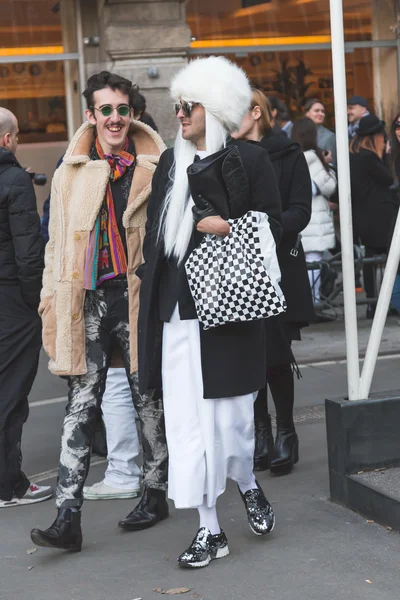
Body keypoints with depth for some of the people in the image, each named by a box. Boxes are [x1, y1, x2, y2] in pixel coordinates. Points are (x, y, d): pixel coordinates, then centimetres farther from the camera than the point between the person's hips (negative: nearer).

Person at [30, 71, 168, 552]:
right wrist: (51, 299, 7)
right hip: (87, 300, 1)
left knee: (148, 398, 9)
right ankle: (67, 517, -4)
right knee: (81, 405, -2)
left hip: (139, 296, -1)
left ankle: (155, 494, 26)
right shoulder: (71, 173, 9)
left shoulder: (155, 169, 3)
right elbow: (58, 241, 12)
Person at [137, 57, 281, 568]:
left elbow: (272, 225, -1)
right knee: (187, 419, 1)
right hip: (177, 309, 4)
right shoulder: (170, 163, 14)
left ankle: (247, 483, 34)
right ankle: (210, 530, 10)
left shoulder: (250, 161, 0)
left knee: (229, 413, 1)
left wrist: (223, 227, -15)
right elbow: (155, 233, 17)